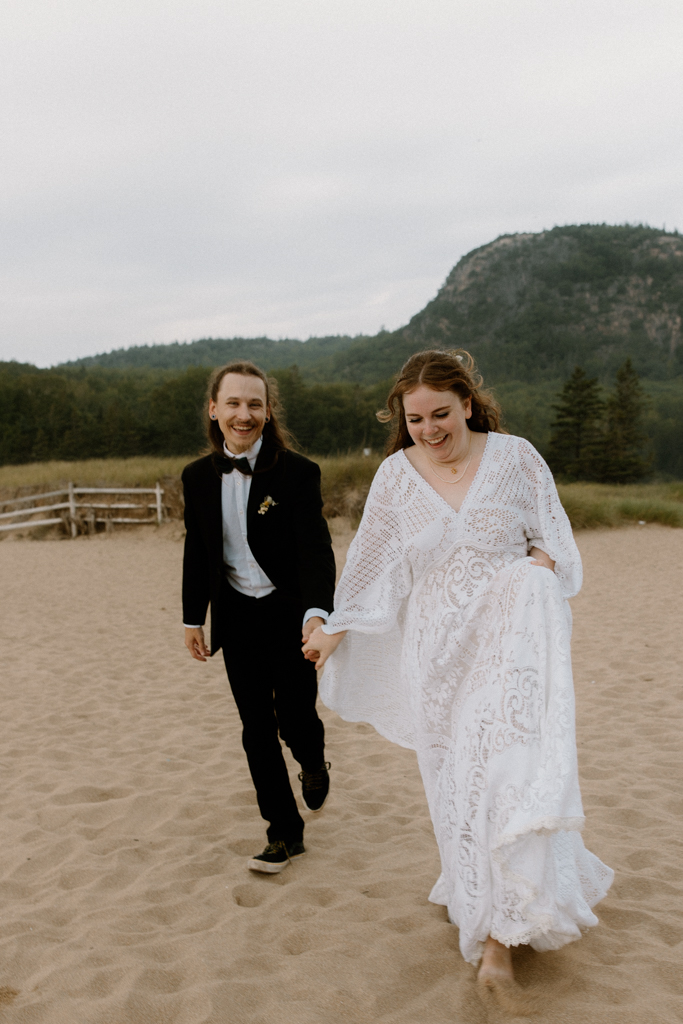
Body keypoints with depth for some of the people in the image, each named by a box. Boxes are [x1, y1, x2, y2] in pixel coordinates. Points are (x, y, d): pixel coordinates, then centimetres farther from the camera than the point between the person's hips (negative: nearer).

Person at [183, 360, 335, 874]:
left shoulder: (298, 472, -14)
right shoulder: (199, 476, 0)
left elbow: (315, 548, -21)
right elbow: (197, 551, 10)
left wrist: (317, 612, -36)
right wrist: (193, 618, 13)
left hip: (290, 614, -3)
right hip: (237, 617, 4)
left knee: (295, 719, 1)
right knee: (257, 728, 7)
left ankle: (315, 765, 40)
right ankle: (285, 834, 23)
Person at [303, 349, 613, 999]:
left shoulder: (516, 458, -3)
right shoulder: (397, 475, 1)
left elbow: (557, 543, 8)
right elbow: (369, 562, 11)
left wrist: (541, 560, -14)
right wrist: (333, 629, 17)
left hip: (510, 640, -2)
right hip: (438, 656, 2)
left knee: (511, 770, -14)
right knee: (456, 784, 9)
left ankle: (499, 933, -4)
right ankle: (486, 908, 30)